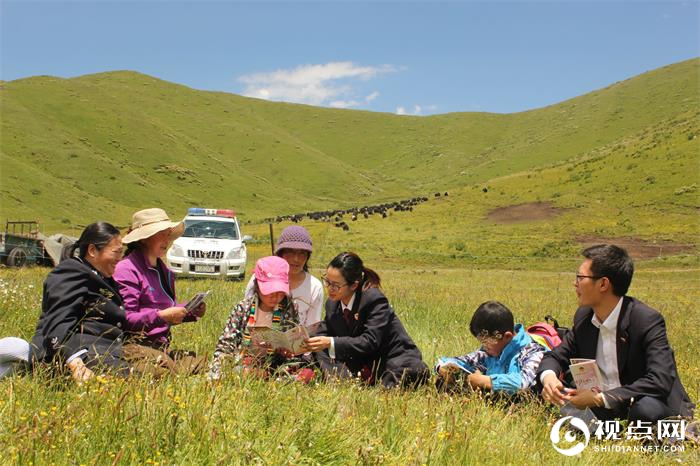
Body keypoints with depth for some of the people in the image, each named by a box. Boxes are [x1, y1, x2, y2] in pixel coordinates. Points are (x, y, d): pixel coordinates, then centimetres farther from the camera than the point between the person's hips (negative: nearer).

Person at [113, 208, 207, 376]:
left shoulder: (163, 269, 20)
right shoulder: (127, 269, -8)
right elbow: (125, 319, -15)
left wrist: (192, 311, 7)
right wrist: (161, 315, -22)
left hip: (161, 347, 8)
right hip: (136, 346, -8)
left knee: (205, 365, -8)